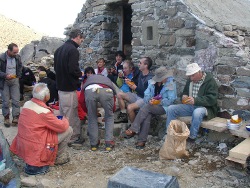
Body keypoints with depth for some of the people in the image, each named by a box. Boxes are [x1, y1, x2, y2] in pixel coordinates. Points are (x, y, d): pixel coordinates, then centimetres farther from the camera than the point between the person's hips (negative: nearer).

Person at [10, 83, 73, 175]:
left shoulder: (27, 104, -2)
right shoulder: (44, 112, -24)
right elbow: (63, 127, -15)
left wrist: (57, 119, 9)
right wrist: (65, 119, 7)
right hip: (35, 148, -8)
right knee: (68, 130, -2)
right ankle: (59, 158, 14)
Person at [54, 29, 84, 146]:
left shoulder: (59, 49, 13)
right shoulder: (73, 50, -16)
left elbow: (55, 67, 18)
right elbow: (73, 69, -23)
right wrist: (80, 74, -4)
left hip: (60, 86, 9)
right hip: (69, 87, -9)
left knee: (63, 112, 17)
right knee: (72, 114, 0)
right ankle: (73, 137, 9)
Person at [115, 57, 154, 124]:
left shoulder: (150, 78, -23)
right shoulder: (141, 73, 4)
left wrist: (135, 88, -23)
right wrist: (130, 82, 4)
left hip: (145, 99, -10)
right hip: (137, 95, 10)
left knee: (130, 107, -33)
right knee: (119, 95, 7)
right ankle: (124, 116, 9)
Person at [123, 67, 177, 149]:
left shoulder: (171, 84, -5)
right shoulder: (152, 82, 8)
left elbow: (170, 100, -11)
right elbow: (146, 95, 7)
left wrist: (158, 102, -17)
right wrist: (149, 100, -14)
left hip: (163, 107, -4)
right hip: (152, 105, 4)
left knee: (145, 108, -29)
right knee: (147, 115, -30)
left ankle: (133, 130, -25)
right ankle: (142, 140, -28)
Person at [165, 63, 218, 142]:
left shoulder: (210, 81, -11)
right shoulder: (190, 80, 10)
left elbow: (212, 99, -20)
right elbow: (185, 92, 24)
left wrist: (195, 100, -32)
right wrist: (184, 96, -3)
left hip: (205, 107, -6)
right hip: (190, 106, 7)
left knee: (197, 112, -41)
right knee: (171, 108, -12)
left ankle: (191, 138, -24)